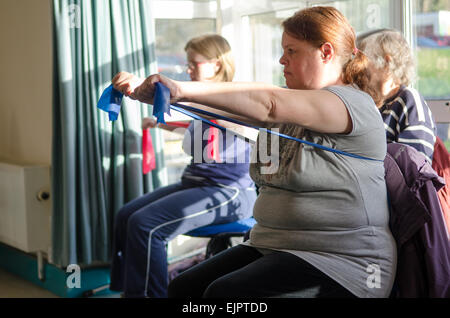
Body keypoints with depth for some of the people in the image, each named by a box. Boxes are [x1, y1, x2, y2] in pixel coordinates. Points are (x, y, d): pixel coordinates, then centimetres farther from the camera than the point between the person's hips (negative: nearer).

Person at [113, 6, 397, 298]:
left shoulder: (355, 104, -11)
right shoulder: (291, 107, 16)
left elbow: (267, 104, -25)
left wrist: (183, 89, -31)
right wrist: (143, 91, -9)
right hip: (273, 246, 8)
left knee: (224, 292, -25)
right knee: (183, 287, -7)